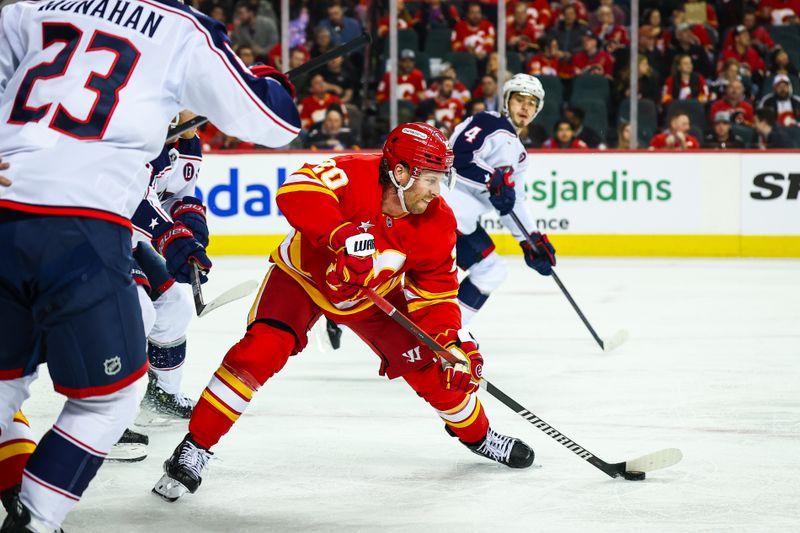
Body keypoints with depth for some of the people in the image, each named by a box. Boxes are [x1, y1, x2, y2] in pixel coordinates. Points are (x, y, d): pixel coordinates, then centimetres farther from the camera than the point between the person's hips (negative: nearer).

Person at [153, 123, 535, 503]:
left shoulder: (437, 222, -18)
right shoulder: (354, 175, -35)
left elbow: (435, 291, -10)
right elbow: (296, 189, -52)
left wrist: (453, 341, -23)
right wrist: (343, 235, -62)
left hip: (374, 294, 4)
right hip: (303, 275, -4)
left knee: (430, 364, 1)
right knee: (261, 350, -25)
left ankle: (476, 433, 30)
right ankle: (195, 447, -16)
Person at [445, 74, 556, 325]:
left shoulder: (517, 153, 25)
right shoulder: (489, 124, -2)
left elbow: (513, 203, 25)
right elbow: (458, 156, -18)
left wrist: (533, 241, 16)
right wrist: (494, 180, -28)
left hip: (464, 219, 10)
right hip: (445, 203, -9)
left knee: (492, 270, 12)